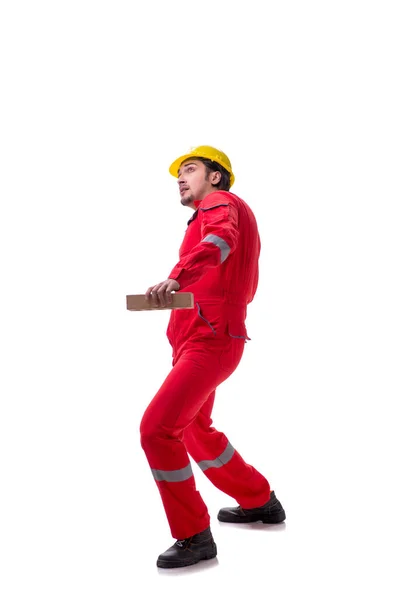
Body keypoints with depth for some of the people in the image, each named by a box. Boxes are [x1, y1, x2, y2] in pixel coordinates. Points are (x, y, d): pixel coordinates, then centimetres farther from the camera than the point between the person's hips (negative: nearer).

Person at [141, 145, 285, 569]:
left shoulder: (220, 203, -6)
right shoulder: (220, 211, 22)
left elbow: (219, 242, -32)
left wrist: (176, 279, -48)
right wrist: (180, 287, 18)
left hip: (208, 341, -11)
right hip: (200, 339, 11)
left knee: (157, 429, -17)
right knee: (195, 431, 24)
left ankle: (195, 538, -7)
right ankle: (260, 502, 38)